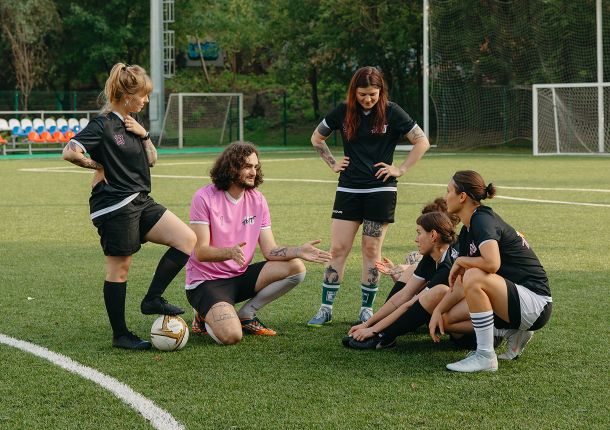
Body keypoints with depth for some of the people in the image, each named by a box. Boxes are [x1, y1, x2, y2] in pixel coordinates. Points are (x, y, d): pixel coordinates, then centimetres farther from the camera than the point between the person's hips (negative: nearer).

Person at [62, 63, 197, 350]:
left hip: (140, 202, 8)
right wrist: (98, 166, -10)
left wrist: (143, 134, 1)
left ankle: (152, 299, 3)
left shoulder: (134, 121, 13)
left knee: (187, 240, -2)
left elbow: (152, 160, 18)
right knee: (119, 268, -1)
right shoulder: (103, 125, -13)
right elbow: (70, 152, -25)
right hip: (115, 206, -8)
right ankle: (120, 335, 10)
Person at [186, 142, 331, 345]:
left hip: (240, 276, 6)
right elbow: (201, 252, -19)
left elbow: (270, 251, 1)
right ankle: (207, 317, 6)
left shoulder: (257, 200, 3)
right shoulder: (205, 197, -13)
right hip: (206, 281, -6)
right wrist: (230, 252, -38)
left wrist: (298, 251, -18)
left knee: (296, 268, -11)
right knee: (231, 335, -30)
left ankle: (246, 314, -1)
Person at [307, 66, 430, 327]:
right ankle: (326, 309, 5)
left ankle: (367, 310, 11)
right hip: (348, 189, 2)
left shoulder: (391, 112, -5)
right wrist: (332, 164, 9)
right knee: (338, 249, -1)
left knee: (371, 251, 2)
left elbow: (422, 142, -2)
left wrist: (400, 170, -6)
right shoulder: (343, 112, 2)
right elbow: (317, 138, 17)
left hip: (380, 190, -2)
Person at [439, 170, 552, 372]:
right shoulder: (467, 230, 12)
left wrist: (461, 261, -15)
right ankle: (513, 333, 10)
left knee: (475, 277, -32)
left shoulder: (482, 220, -17)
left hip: (535, 304, -10)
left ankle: (485, 357, -22)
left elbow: (492, 263, -35)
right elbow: (459, 281, 15)